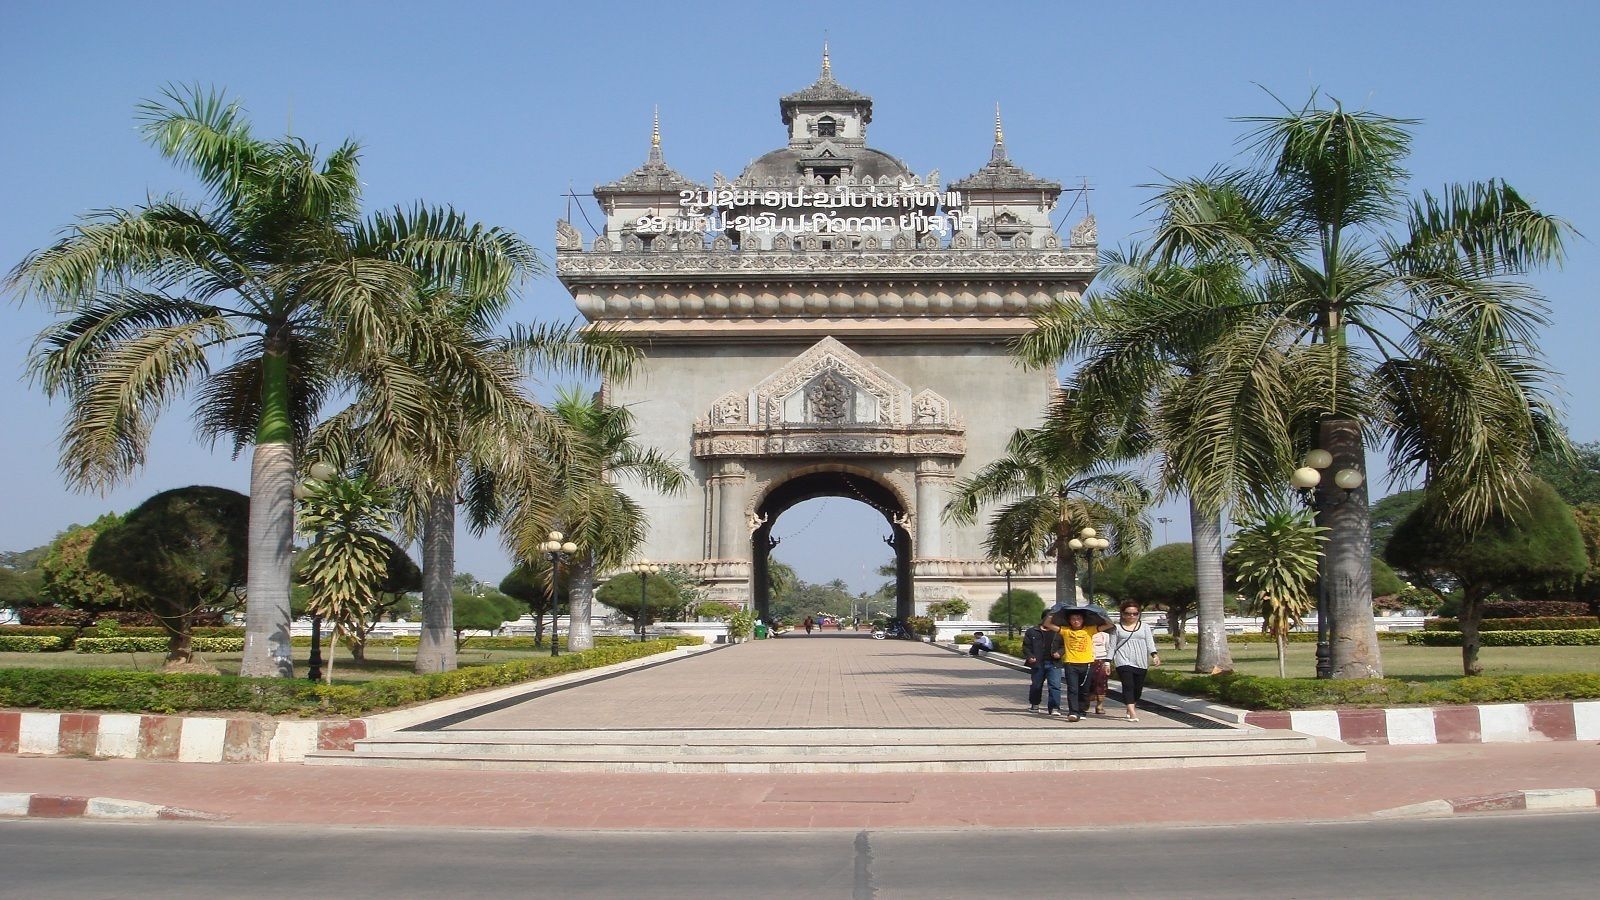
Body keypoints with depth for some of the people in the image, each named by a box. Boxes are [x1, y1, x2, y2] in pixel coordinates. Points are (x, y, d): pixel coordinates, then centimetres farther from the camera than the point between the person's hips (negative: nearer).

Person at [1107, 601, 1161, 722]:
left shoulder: (1144, 626, 11)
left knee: (1138, 688, 5)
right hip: (1123, 661, -2)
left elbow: (1150, 642, 2)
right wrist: (1108, 661, 2)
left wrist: (1154, 655, -14)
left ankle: (1131, 709, 27)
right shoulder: (1117, 627, 6)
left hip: (1141, 662, 3)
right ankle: (1132, 713, -21)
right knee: (1128, 686, -16)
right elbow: (1112, 646, 8)